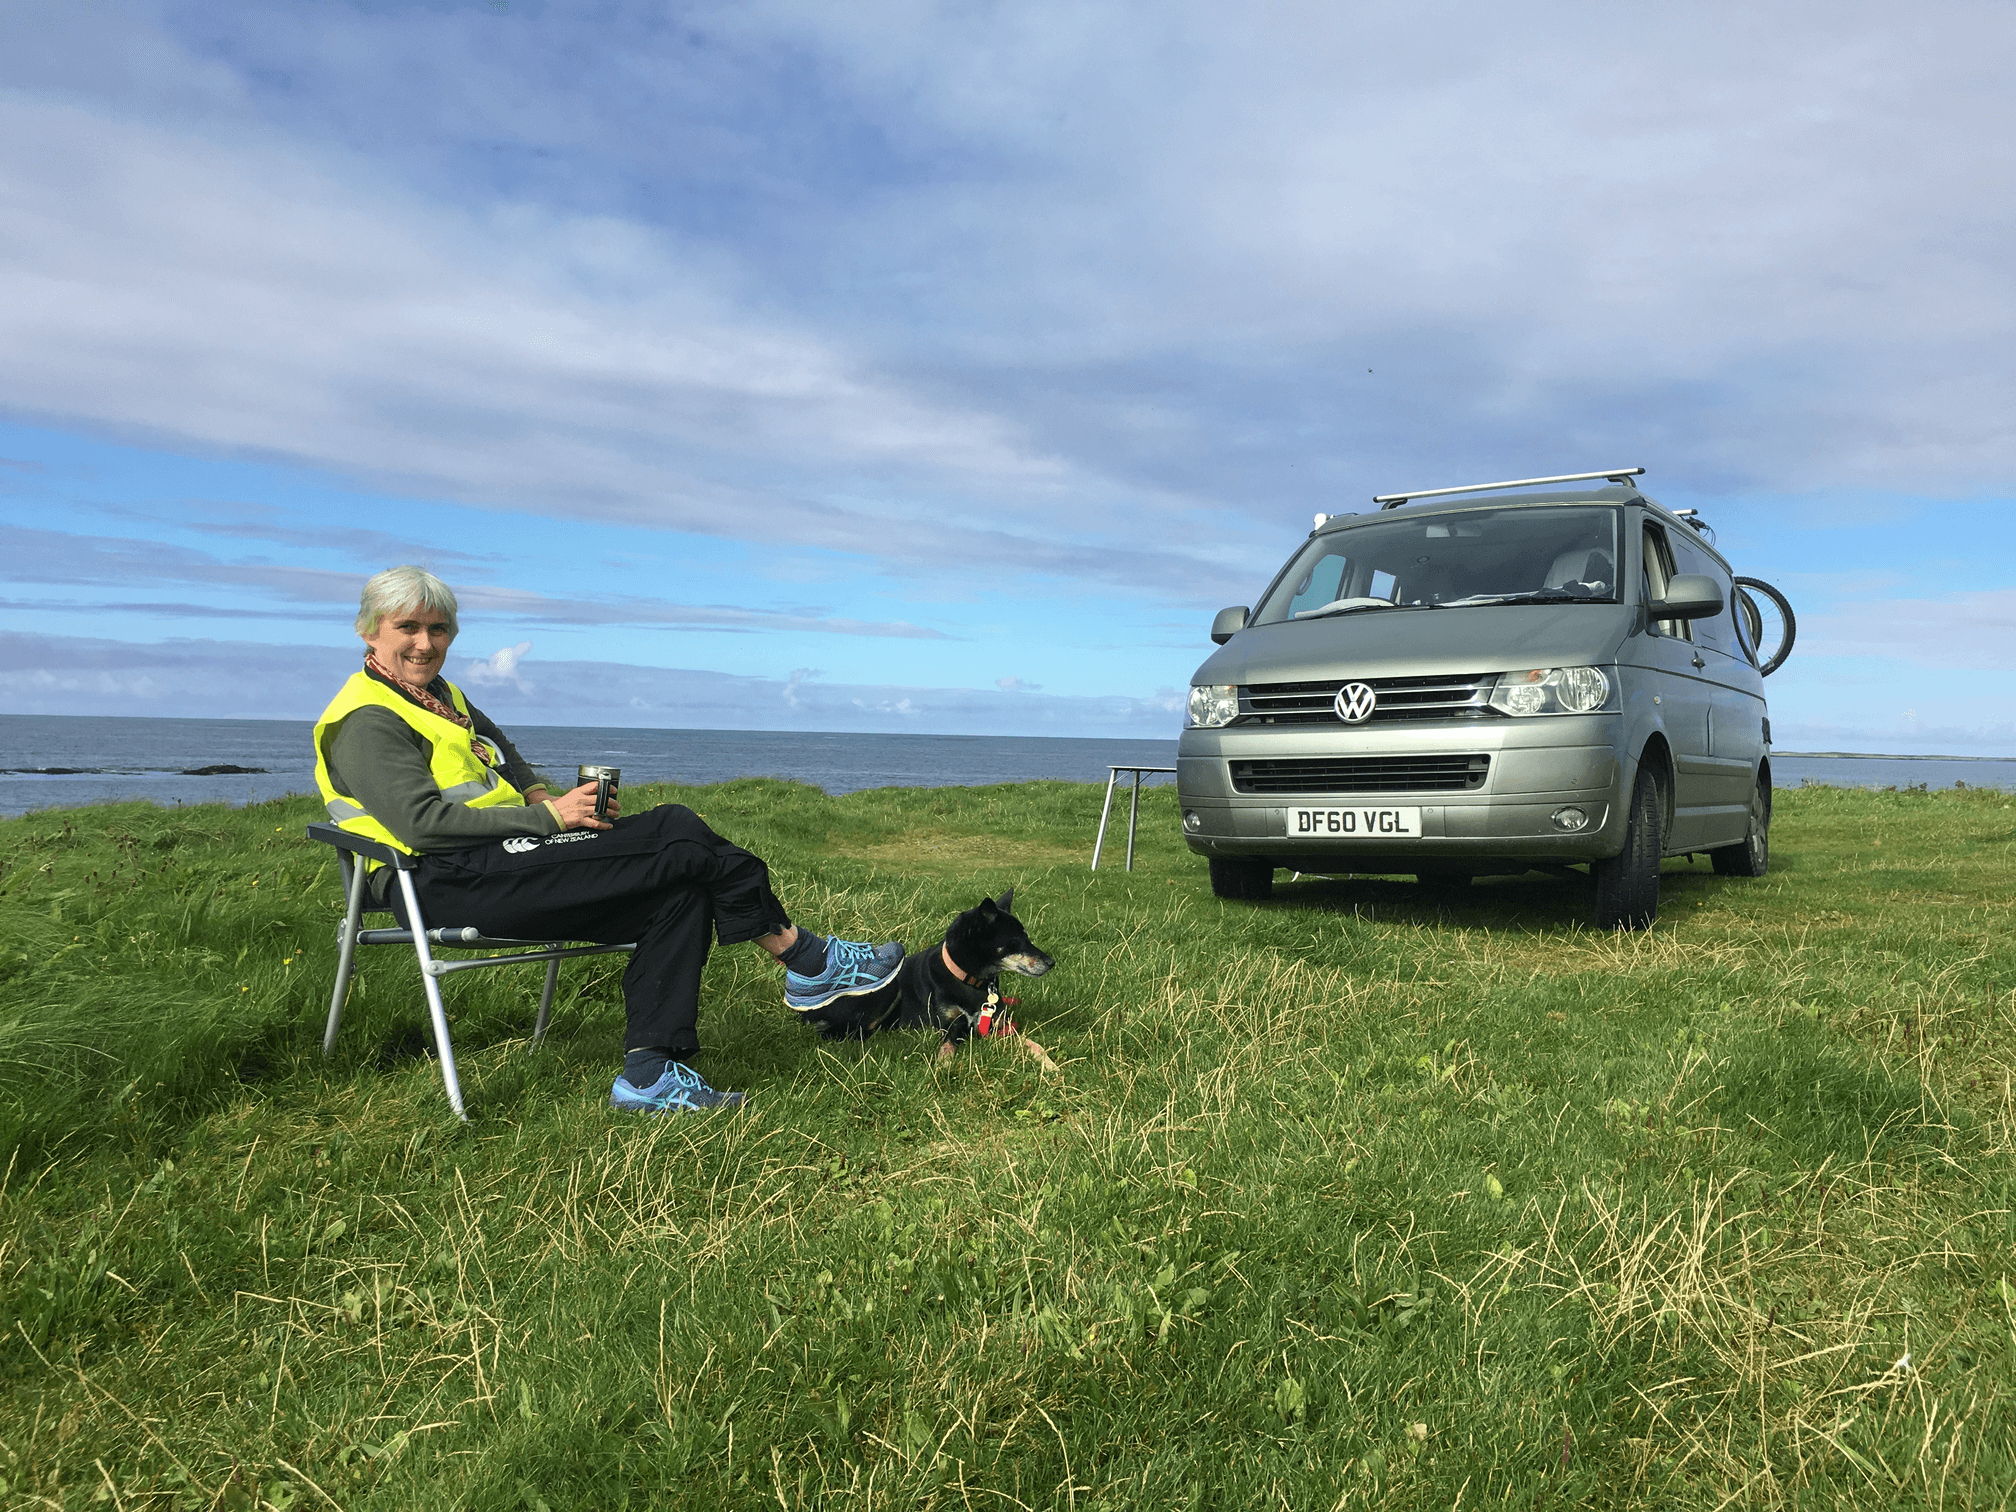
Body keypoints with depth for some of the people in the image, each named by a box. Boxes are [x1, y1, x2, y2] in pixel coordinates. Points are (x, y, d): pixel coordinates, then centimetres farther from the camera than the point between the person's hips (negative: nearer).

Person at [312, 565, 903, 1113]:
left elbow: (513, 782, 26)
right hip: (448, 884, -10)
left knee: (680, 890, -11)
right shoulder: (367, 721, -6)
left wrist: (557, 799, 2)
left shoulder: (443, 699, 25)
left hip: (499, 862, 10)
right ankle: (807, 960, -3)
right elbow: (422, 823, -19)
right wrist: (548, 816, -17)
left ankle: (649, 1073, -14)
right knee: (681, 845, -17)